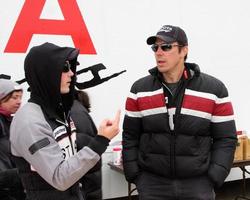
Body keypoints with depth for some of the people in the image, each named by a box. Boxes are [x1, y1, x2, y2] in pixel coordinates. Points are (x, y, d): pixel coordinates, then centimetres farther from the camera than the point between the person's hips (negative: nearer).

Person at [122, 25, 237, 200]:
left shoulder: (214, 89, -2)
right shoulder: (140, 89, 2)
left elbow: (225, 139, -1)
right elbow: (130, 137, 5)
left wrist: (213, 179, -7)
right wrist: (134, 176, -1)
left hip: (198, 184, -1)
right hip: (151, 183, 1)